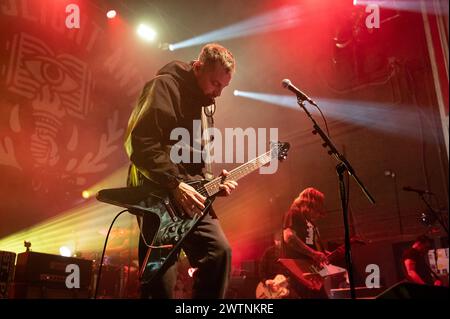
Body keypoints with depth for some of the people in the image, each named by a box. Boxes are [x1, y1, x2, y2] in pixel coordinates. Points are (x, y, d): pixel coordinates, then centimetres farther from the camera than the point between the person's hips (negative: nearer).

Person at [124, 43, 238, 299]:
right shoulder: (165, 86, -6)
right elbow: (140, 142, -18)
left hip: (190, 194, 8)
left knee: (220, 250, -3)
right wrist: (174, 184, -21)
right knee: (161, 281, -8)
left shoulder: (200, 101, 21)